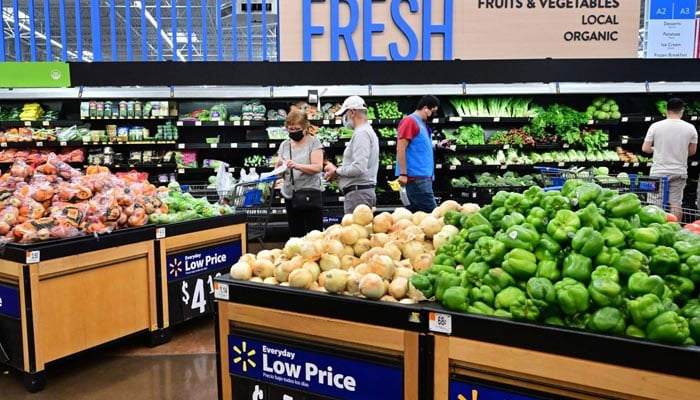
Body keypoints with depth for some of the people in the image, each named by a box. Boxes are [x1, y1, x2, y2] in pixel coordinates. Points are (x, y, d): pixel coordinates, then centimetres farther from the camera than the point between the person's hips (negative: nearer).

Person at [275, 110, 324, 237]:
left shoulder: (313, 142, -2)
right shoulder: (284, 145, 10)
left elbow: (318, 167, -14)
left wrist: (297, 166, -28)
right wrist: (279, 166, -15)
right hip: (290, 195, 4)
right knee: (295, 235, 9)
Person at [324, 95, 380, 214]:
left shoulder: (361, 133, -12)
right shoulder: (368, 131, 21)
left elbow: (359, 168, -22)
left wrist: (336, 171, -8)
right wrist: (338, 170, 12)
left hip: (358, 192, -10)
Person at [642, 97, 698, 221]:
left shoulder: (655, 126, -6)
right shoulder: (690, 128, -1)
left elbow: (645, 148, -5)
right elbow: (692, 151, 6)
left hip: (658, 171, -1)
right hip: (679, 172, 1)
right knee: (676, 203, 5)